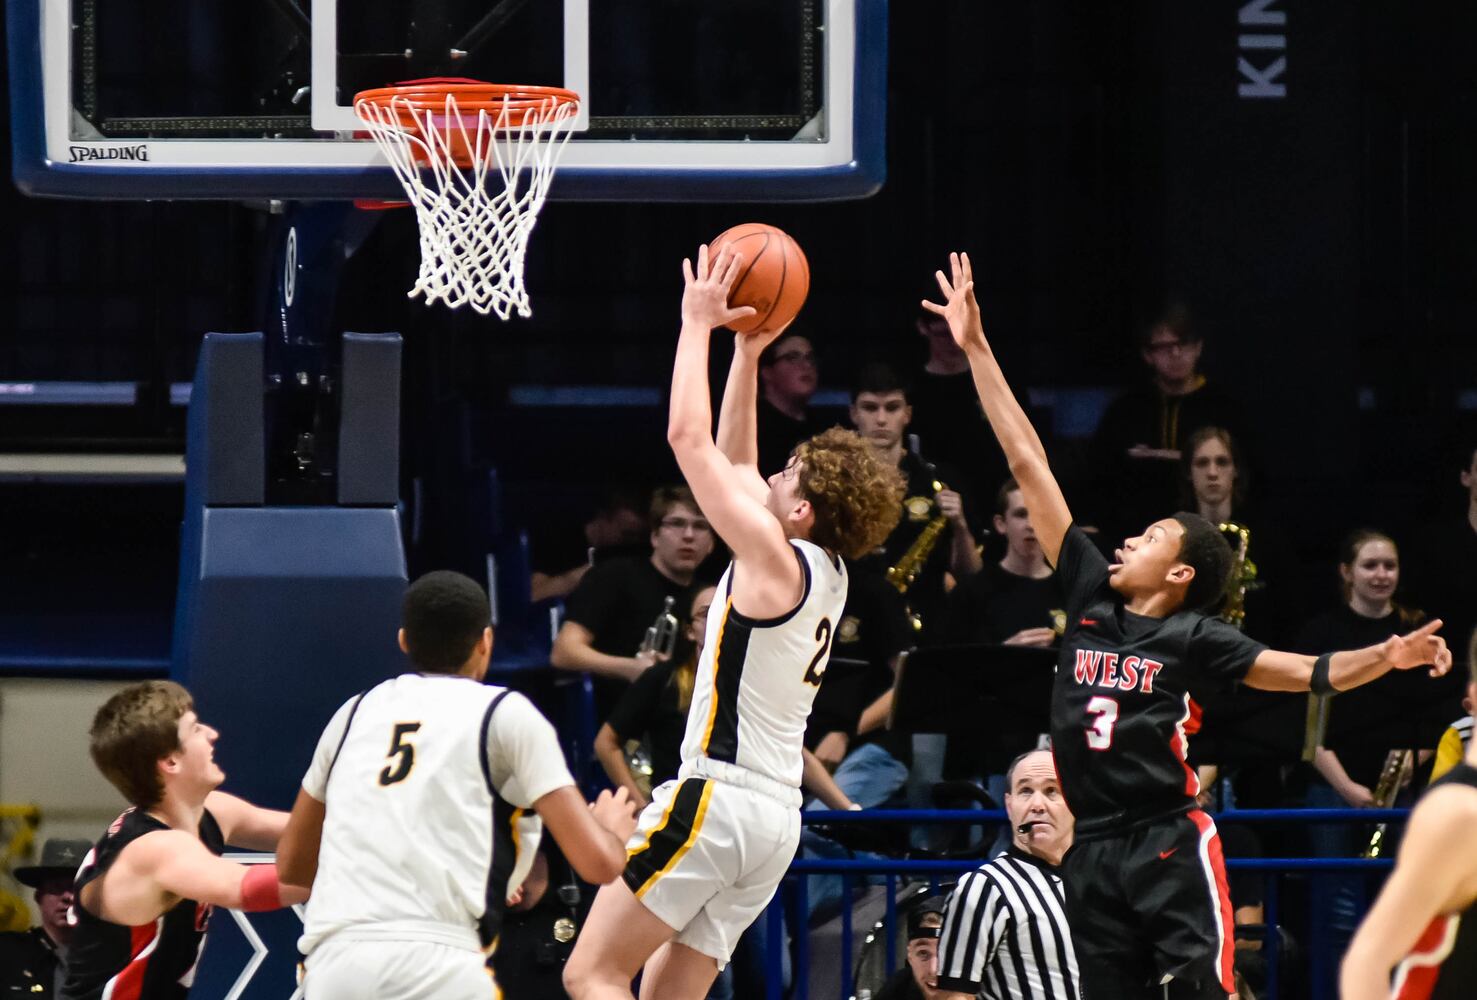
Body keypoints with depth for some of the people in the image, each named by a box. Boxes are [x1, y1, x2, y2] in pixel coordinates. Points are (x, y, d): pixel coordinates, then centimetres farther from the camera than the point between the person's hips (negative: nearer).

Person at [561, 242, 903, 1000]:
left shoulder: (776, 559, -11)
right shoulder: (827, 574, 13)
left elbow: (689, 438, -10)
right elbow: (735, 467, 26)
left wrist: (700, 324, -1)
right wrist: (747, 351, 24)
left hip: (721, 796, -9)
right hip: (776, 816, 9)